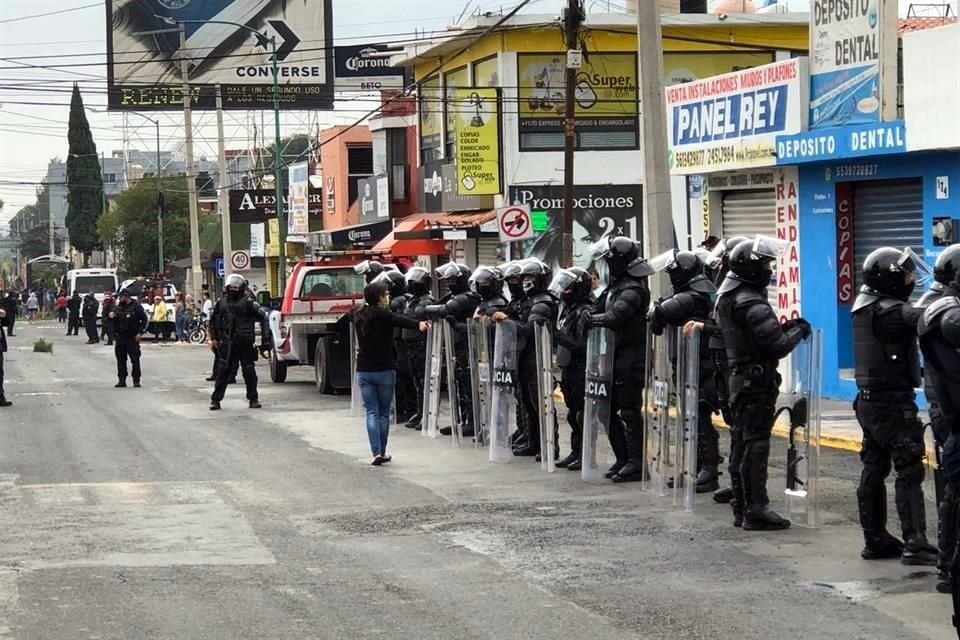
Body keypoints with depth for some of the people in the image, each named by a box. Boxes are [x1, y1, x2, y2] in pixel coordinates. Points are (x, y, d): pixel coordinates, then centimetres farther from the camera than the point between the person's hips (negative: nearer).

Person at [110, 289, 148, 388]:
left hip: (132, 338, -5)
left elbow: (144, 319, -4)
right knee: (121, 360, 6)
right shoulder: (118, 307, 12)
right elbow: (113, 321, 22)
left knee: (135, 359, -4)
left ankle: (136, 380, 2)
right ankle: (121, 380, 12)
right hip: (120, 338, 5)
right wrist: (111, 315, -2)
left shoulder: (136, 306, -5)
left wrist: (140, 332, -12)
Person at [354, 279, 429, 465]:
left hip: (364, 371, 4)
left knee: (371, 412, 3)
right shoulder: (383, 315, -13)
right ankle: (382, 452, 14)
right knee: (384, 413, 8)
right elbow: (401, 320, -32)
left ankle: (376, 452, -9)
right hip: (384, 370, -4)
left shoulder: (359, 315, 6)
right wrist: (419, 324, -49)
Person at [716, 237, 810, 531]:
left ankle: (741, 507, 17)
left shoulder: (728, 297, 11)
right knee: (756, 444, -7)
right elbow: (778, 345, -20)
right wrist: (799, 331, -3)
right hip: (758, 380, -10)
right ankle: (756, 509, -6)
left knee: (741, 443, 12)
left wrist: (785, 327, 10)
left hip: (739, 377, 10)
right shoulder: (751, 304, -19)